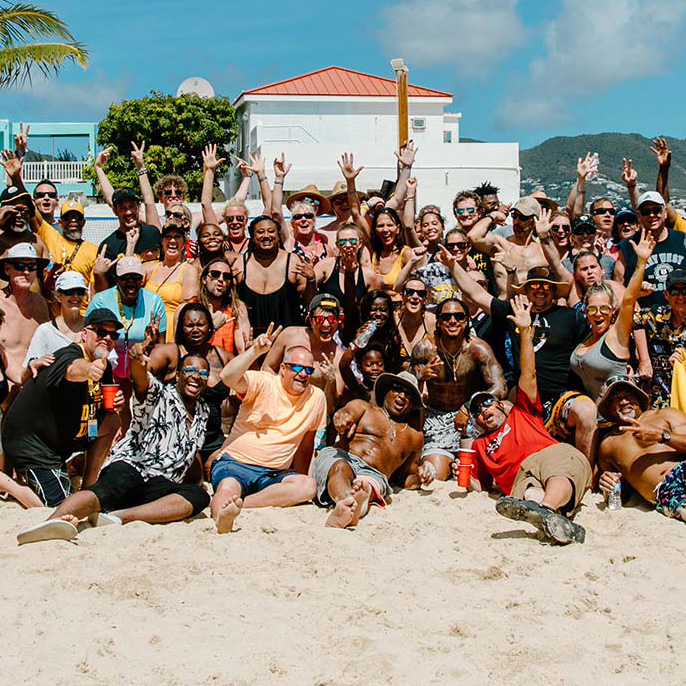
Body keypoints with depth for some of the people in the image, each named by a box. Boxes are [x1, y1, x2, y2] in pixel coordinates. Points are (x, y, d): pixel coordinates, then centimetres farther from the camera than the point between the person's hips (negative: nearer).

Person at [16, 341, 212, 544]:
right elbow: (141, 380, -17)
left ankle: (120, 517, -41)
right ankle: (55, 520, -64)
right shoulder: (160, 395, 6)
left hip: (160, 487, 4)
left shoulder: (203, 413, 24)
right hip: (129, 466, -4)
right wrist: (137, 359, -40)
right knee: (110, 489, -37)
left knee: (200, 496, -26)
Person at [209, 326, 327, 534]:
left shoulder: (316, 397, 9)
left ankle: (234, 504, -31)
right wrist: (256, 351, -34)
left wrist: (298, 483, 18)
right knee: (228, 489, -37)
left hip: (275, 474, 4)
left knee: (308, 486, -28)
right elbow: (228, 378, -24)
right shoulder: (263, 383, -4)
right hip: (235, 463, -4)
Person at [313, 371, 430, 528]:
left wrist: (420, 478, 11)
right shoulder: (363, 408, 22)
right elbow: (346, 413, -3)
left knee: (366, 486, -38)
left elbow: (406, 480, 36)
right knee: (341, 468, -41)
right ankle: (347, 501, -73)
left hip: (374, 475, 2)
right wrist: (343, 417, -30)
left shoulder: (414, 437, 32)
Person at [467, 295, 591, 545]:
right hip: (520, 479, 1)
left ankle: (546, 509, -72)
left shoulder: (520, 412, 34)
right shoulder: (479, 445, 38)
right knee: (532, 495, -38)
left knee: (560, 469, -41)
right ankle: (560, 525, -67)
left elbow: (528, 374, 23)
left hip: (552, 454, -1)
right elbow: (481, 485, 36)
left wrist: (525, 330, 18)